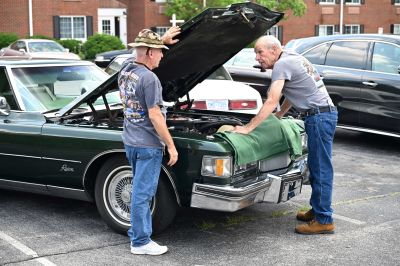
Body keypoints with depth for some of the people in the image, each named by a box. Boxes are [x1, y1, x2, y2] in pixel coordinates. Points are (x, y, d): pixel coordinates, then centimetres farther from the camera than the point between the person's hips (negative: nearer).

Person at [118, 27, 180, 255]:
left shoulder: (125, 71, 6)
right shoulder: (149, 78, -20)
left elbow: (147, 53, 29)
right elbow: (155, 116, -20)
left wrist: (162, 39, 27)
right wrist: (171, 146, -15)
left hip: (130, 141, 9)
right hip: (148, 144, -9)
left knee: (141, 191, 20)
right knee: (143, 193, -1)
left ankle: (138, 232, 29)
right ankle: (141, 242, 8)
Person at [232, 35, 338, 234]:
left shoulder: (282, 64, -13)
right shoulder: (292, 58, 17)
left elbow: (271, 102, -20)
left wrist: (247, 128, -20)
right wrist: (279, 116, 27)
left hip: (319, 116, -10)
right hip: (326, 113, 10)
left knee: (321, 168, -6)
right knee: (316, 166, 16)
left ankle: (324, 220, -2)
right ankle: (316, 210, 26)